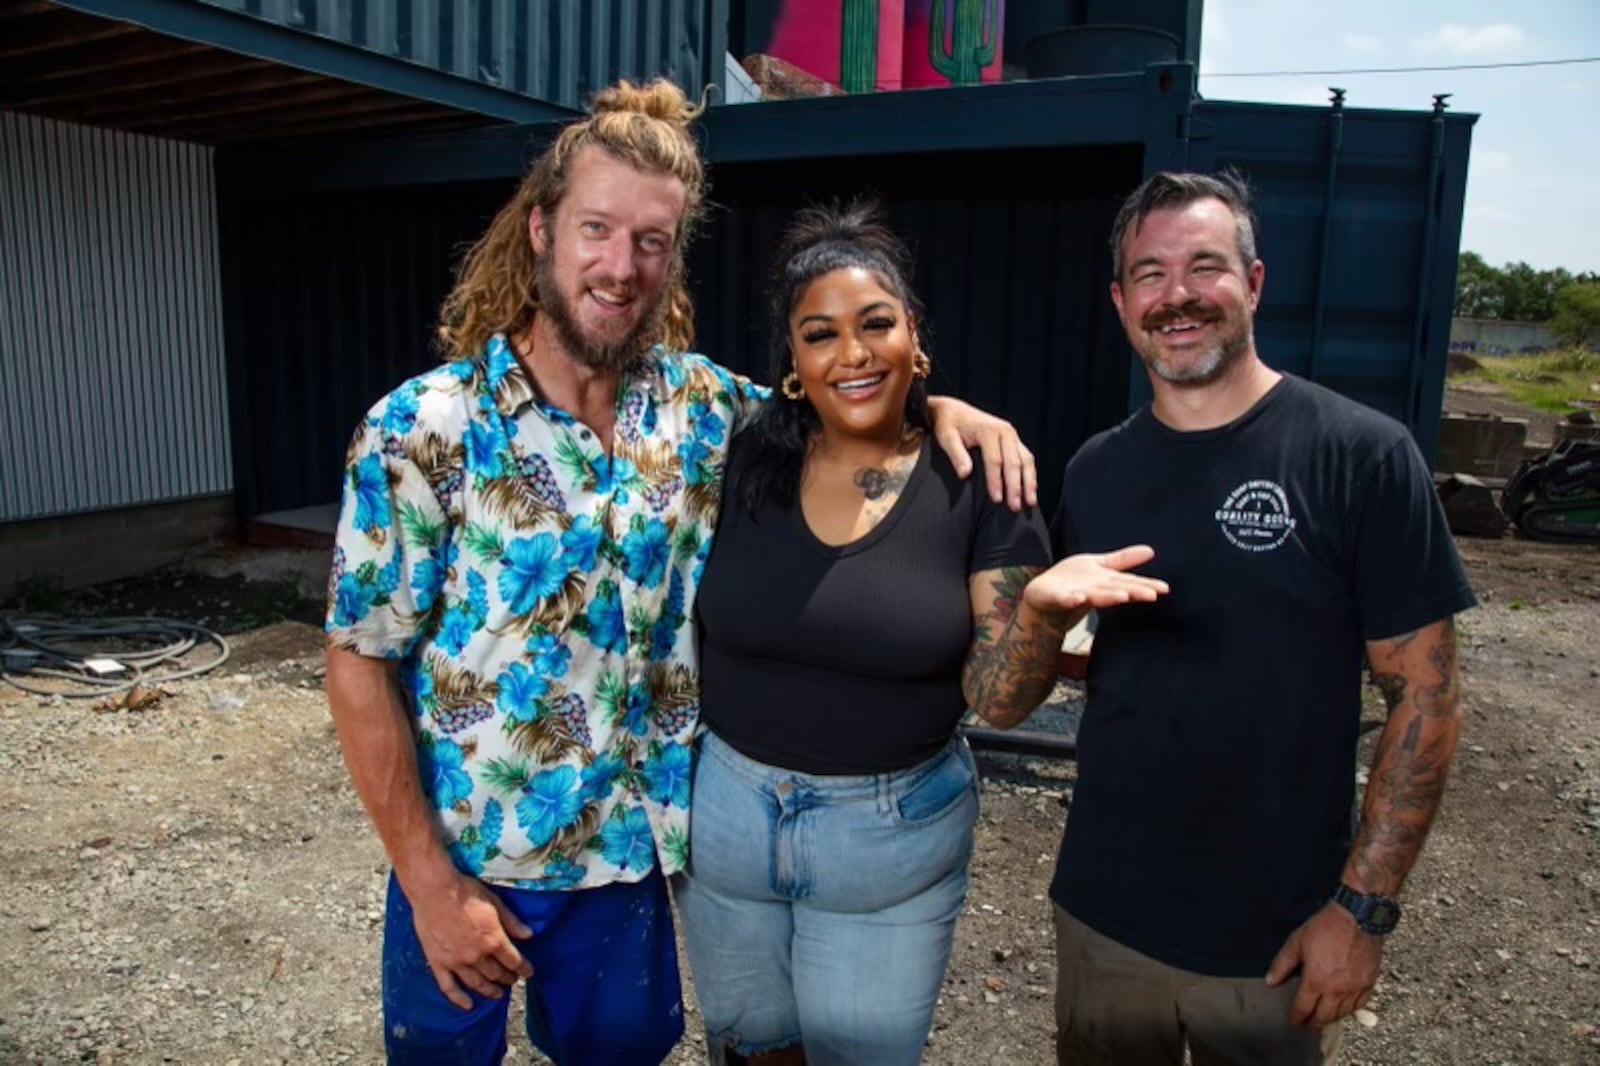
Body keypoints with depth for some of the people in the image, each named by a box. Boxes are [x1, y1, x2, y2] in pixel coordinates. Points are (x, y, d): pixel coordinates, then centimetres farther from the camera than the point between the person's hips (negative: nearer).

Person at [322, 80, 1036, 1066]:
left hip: (630, 849, 3)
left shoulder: (702, 407, -6)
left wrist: (941, 408, -9)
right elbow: (361, 665, -13)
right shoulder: (420, 430, -17)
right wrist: (428, 881, -14)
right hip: (467, 858, -2)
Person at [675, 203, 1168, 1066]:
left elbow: (998, 700, -13)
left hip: (893, 834, -2)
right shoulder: (741, 463, -7)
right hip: (726, 812, 2)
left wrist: (1042, 605, -30)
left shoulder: (978, 484, -12)